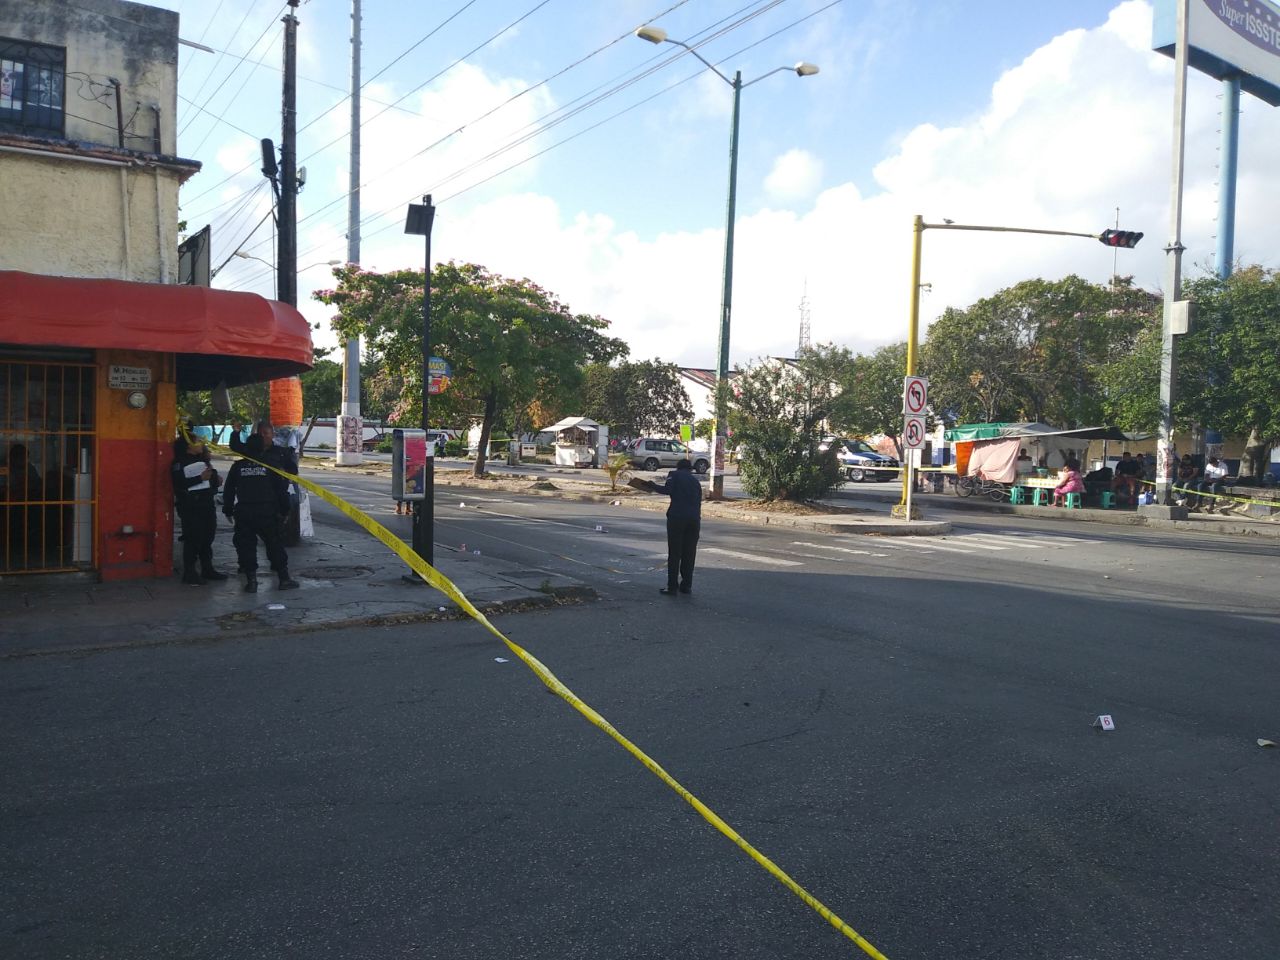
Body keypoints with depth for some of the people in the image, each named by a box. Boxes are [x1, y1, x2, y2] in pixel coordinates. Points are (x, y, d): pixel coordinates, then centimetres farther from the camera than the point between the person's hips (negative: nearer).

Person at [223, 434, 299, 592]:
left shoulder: (237, 466, 4)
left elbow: (228, 491, 9)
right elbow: (281, 489, 0)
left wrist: (228, 511, 19)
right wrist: (284, 510, 9)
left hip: (243, 514, 1)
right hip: (267, 513, -1)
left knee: (246, 546, 7)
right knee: (274, 544, 7)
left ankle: (251, 580, 3)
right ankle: (284, 578, 8)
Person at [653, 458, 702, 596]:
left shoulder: (674, 475, 8)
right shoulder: (695, 480, 21)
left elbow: (667, 490, -10)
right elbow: (698, 501, 17)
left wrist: (654, 487, 4)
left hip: (677, 517, -4)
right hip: (694, 518, 4)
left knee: (674, 553, 1)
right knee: (689, 554, 13)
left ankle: (672, 587, 0)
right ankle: (686, 585, 17)